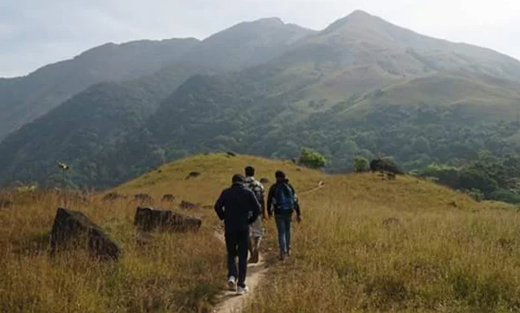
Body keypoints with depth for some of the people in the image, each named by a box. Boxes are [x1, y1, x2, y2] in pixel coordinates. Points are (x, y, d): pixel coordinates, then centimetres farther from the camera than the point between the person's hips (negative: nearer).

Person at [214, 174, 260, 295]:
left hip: (229, 228, 1)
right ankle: (241, 286, 4)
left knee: (231, 254, 17)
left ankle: (231, 276, -7)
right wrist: (250, 220, 5)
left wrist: (224, 218, 4)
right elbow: (257, 208, -8)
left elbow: (217, 206, -8)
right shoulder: (248, 192, 1)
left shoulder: (226, 192, 3)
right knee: (242, 256, 6)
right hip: (244, 228, -1)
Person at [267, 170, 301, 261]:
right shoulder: (289, 187, 4)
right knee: (287, 230, 22)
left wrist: (269, 212, 16)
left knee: (281, 233, 0)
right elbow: (295, 201, 1)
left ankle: (283, 252, -12)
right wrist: (298, 214, 3)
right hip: (289, 212, 3)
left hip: (279, 213, -3)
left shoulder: (273, 188, -3)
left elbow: (269, 201, 1)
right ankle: (288, 250, 32)